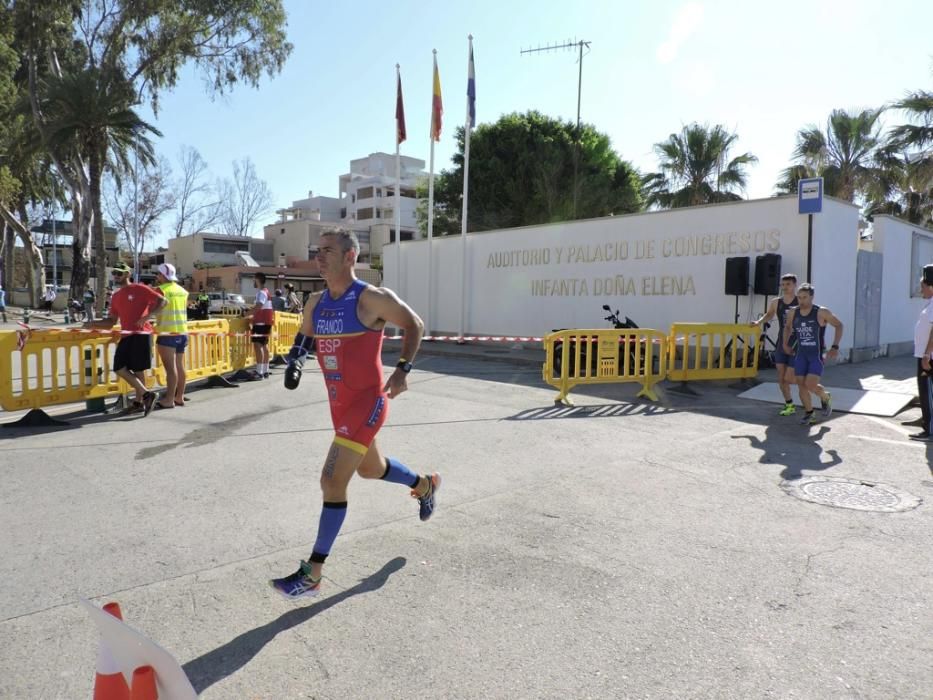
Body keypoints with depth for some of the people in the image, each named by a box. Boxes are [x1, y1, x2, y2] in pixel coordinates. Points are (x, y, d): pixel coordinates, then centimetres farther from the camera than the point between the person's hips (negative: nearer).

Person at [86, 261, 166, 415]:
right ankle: (146, 394, 8)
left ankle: (139, 402, 7)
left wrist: (147, 316, -19)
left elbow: (162, 301, -8)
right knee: (120, 369, 1)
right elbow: (111, 321, 20)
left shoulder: (139, 289, -3)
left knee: (138, 369, -4)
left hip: (141, 334, -7)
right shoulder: (115, 297, 18)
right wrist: (94, 323, 4)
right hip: (126, 336, 7)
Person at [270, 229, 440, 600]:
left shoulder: (373, 299, -16)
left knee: (332, 481, -12)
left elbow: (414, 325, -4)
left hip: (367, 402, -8)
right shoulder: (315, 302, 4)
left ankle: (312, 575, 2)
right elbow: (305, 335, 22)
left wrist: (403, 370, -12)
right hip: (339, 403, 8)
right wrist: (295, 360, 1)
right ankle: (425, 484, 55)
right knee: (370, 469, 25)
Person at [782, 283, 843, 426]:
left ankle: (826, 398, 19)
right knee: (801, 385, 2)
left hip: (817, 355, -4)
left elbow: (839, 325, -3)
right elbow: (787, 327, 20)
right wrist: (785, 343, 10)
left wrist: (835, 347, -10)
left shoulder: (821, 312, -14)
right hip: (801, 355, 4)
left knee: (811, 385, -14)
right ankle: (809, 414, 19)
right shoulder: (792, 313, -1)